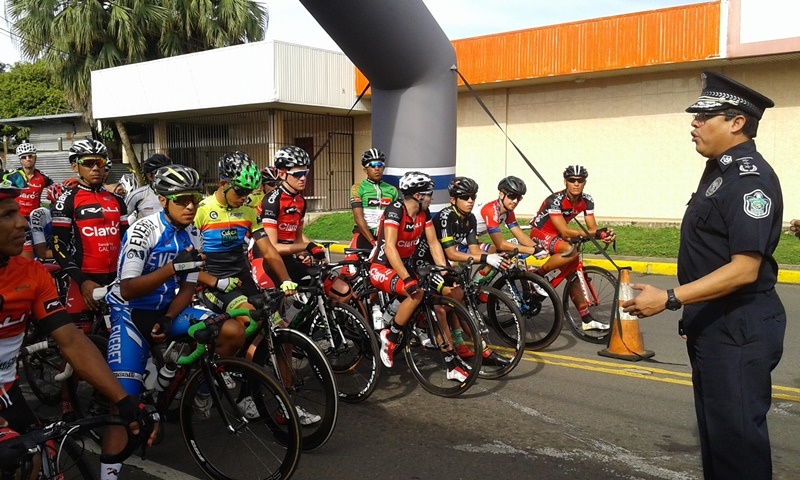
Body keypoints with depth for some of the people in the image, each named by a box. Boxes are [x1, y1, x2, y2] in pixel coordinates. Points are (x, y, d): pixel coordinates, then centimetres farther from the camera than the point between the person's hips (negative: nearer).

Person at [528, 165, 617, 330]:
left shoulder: (587, 201, -9)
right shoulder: (555, 200, -29)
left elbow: (592, 227, -10)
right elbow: (564, 232, -33)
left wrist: (605, 234, -34)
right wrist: (595, 234, -43)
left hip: (556, 235, 7)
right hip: (540, 233, -7)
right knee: (570, 251, -34)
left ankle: (587, 320, 8)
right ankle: (537, 276, -15)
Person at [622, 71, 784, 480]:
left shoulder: (750, 178, -19)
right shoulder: (720, 169, 12)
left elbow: (744, 269, -27)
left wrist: (669, 299, -29)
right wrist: (692, 314, 19)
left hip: (738, 330, -10)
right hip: (713, 324, 10)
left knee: (736, 432, 0)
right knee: (715, 427, 20)